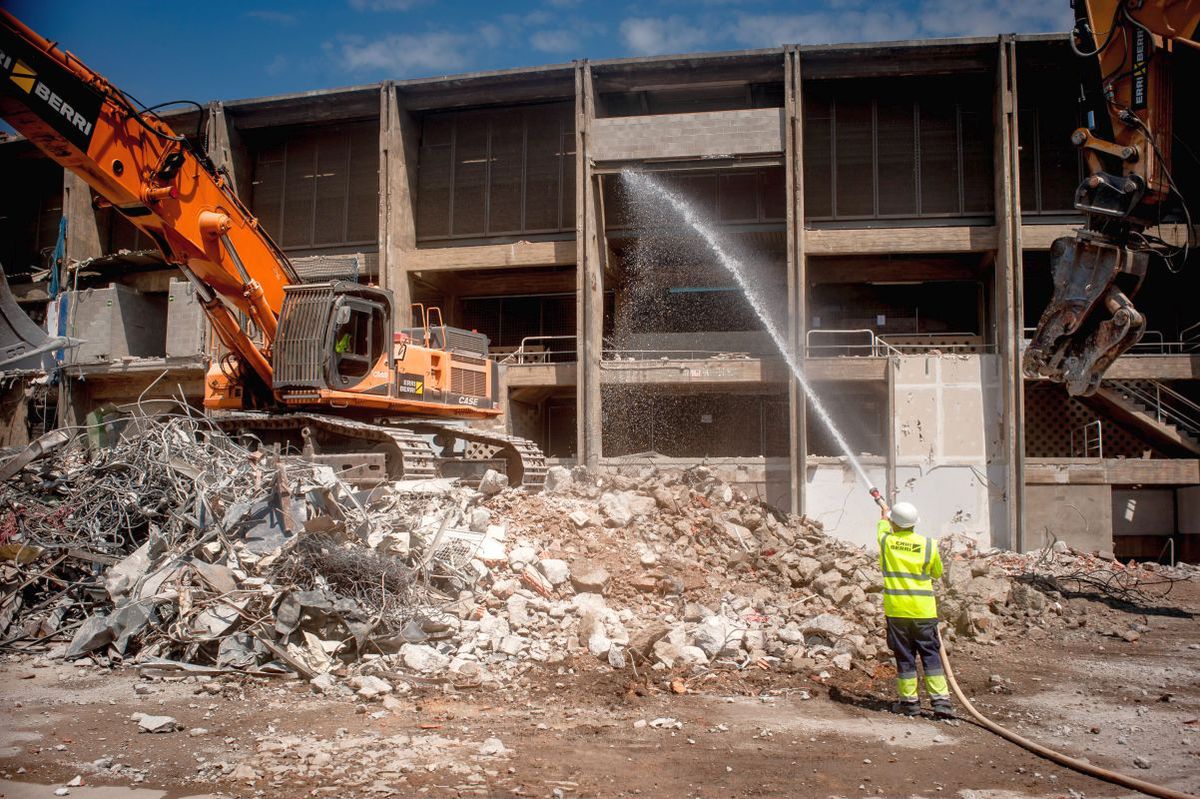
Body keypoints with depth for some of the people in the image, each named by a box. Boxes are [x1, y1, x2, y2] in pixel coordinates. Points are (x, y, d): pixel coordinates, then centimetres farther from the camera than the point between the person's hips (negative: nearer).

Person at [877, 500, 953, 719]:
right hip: (923, 610, 0)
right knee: (930, 654, 5)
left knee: (904, 656, 6)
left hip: (896, 610, 0)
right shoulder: (928, 545, -3)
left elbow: (883, 526, 25)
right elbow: (937, 573, 12)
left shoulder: (886, 541, -1)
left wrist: (885, 516, 47)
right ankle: (941, 700, 2)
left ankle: (910, 701, 11)